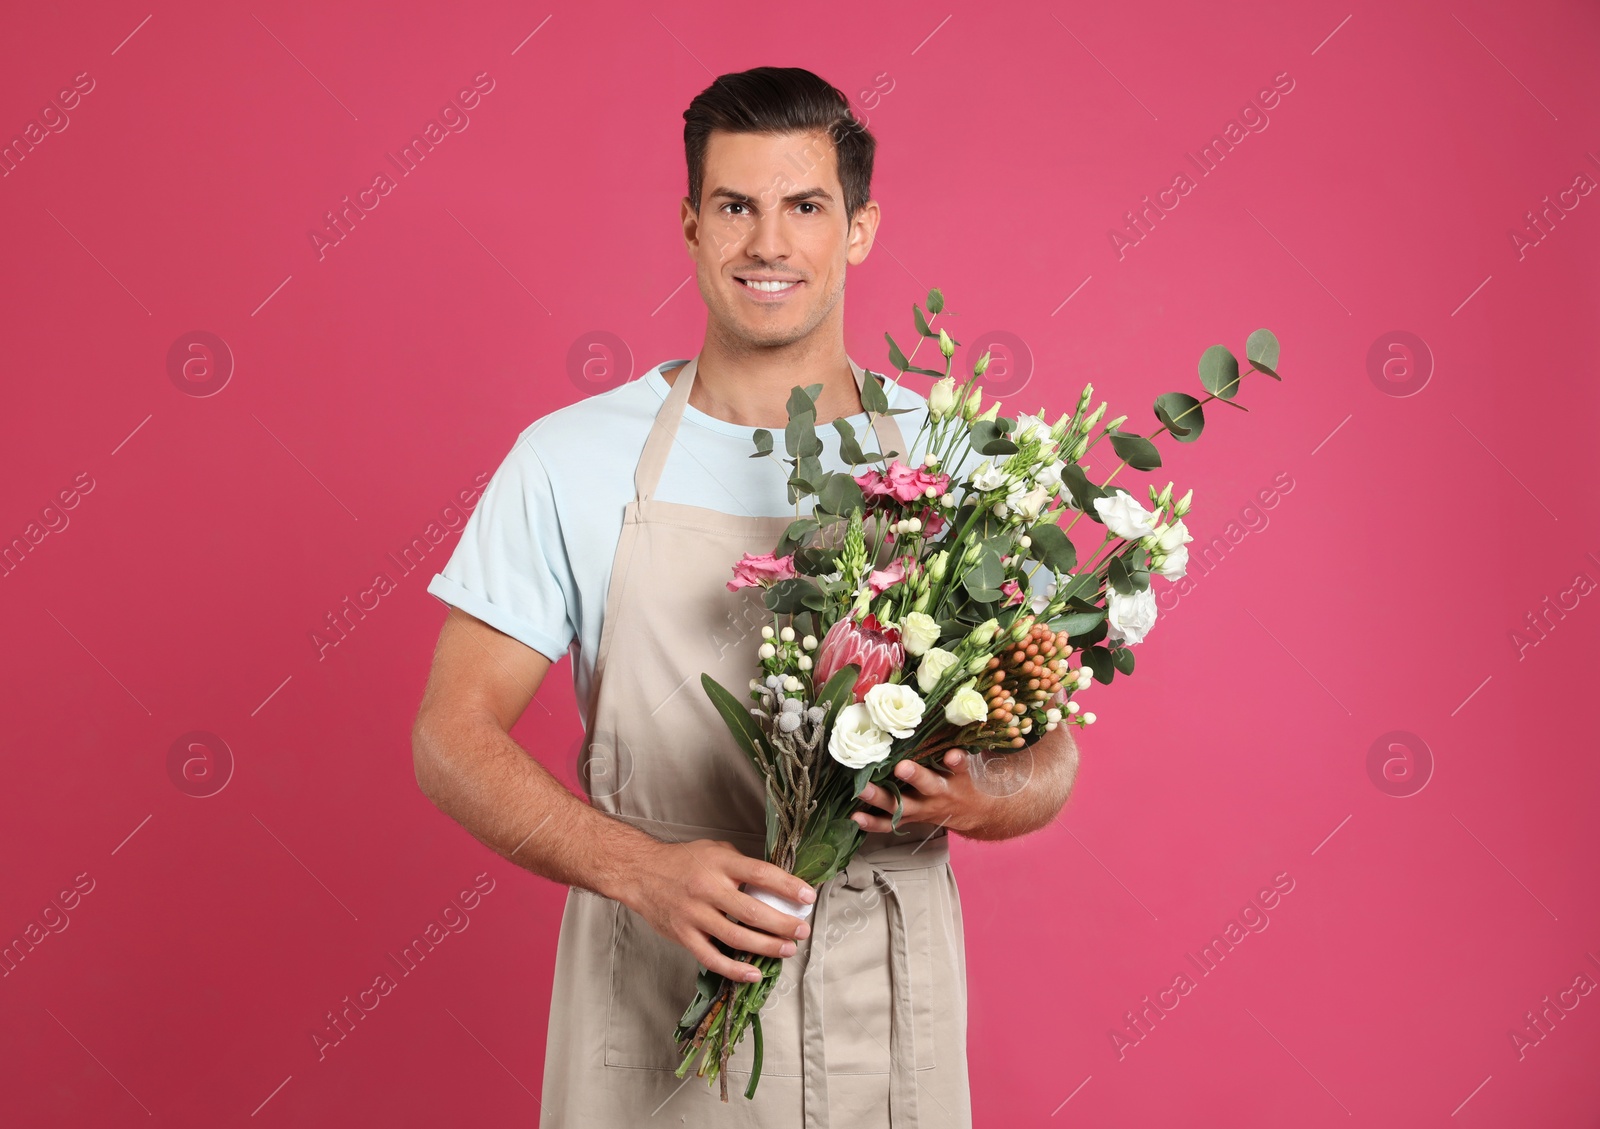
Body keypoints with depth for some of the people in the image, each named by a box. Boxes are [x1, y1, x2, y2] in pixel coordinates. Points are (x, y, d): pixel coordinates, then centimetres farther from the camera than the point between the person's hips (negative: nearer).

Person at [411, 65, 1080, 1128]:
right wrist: (640, 867, -20)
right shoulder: (570, 459, -3)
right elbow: (455, 734, -5)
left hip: (883, 1011, 1)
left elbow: (1049, 746, 4)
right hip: (649, 1006, -1)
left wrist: (977, 800, -19)